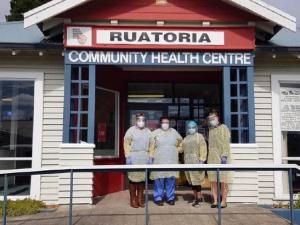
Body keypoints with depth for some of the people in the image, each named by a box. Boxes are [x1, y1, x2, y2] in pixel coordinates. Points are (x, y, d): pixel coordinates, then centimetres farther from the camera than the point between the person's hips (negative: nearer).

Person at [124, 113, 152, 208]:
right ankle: (133, 199, 6)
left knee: (143, 177, 4)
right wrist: (128, 157, -11)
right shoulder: (131, 130, 3)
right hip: (134, 157, -4)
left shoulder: (148, 131, 15)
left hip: (145, 157, 4)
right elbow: (126, 144, -4)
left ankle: (140, 199, 13)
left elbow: (151, 145, 13)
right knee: (133, 177, -3)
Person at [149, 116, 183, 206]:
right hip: (159, 160, -2)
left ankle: (170, 198, 13)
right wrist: (151, 157, -5)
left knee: (171, 179, 4)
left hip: (172, 160, 3)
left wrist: (177, 150, 15)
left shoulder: (174, 132, 12)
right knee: (159, 179, -3)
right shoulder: (155, 133, 3)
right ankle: (158, 198, 6)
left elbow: (180, 141, 25)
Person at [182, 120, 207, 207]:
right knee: (191, 180, 8)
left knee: (196, 180, -8)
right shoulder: (186, 138, 20)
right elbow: (182, 148, 24)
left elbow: (203, 149, -8)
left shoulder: (199, 136, 0)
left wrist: (202, 160, -16)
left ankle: (199, 198, 0)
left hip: (196, 161, -6)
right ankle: (196, 197, 17)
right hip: (188, 162, 6)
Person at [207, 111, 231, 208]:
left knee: (223, 180, -3)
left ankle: (224, 201, 4)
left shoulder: (223, 128, 1)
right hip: (212, 159, 6)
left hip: (221, 158, -6)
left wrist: (224, 156, -17)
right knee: (213, 180, 4)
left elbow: (226, 143, -8)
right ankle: (215, 201, 10)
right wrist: (207, 157, 15)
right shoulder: (210, 130, 20)